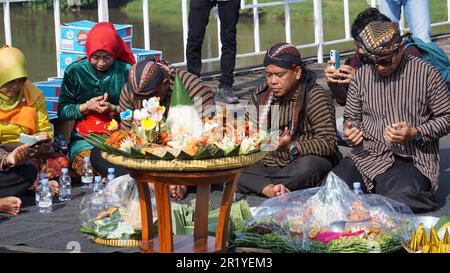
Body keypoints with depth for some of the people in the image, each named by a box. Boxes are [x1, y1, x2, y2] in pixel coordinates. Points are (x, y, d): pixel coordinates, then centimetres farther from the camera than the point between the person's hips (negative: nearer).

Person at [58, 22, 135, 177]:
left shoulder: (126, 71, 3)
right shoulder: (74, 71, 4)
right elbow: (62, 112, 5)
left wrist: (114, 109, -12)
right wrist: (86, 106, -10)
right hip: (83, 139, 0)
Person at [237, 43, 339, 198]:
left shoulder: (315, 96, -8)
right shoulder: (260, 95, 11)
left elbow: (329, 144, -16)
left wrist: (292, 147, -29)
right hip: (269, 162, 5)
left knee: (308, 166, -39)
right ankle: (270, 189, -37)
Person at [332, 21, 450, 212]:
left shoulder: (425, 73, -1)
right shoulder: (361, 76, 10)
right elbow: (352, 116, 22)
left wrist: (415, 133, -13)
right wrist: (350, 131, -3)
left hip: (413, 160, -3)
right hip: (367, 155, 4)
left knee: (401, 199, -34)